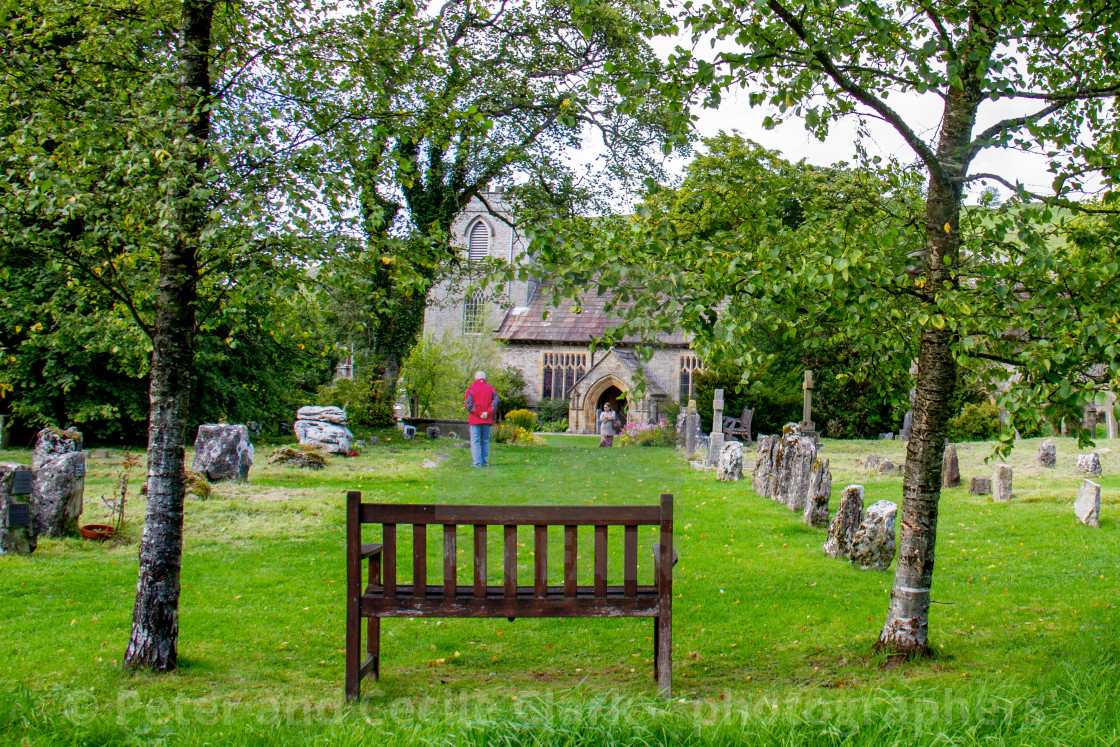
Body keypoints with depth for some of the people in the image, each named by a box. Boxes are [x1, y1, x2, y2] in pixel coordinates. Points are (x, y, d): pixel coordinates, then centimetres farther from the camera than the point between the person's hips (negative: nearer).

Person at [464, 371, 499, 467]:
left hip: (475, 419, -2)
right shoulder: (491, 389, 9)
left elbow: (468, 403, -10)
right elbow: (495, 401, -5)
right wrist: (488, 412, -11)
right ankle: (484, 461, 7)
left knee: (475, 442, -2)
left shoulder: (471, 389, 2)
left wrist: (478, 413, -12)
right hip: (487, 419, 2)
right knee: (485, 441, 11)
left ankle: (477, 463, -8)